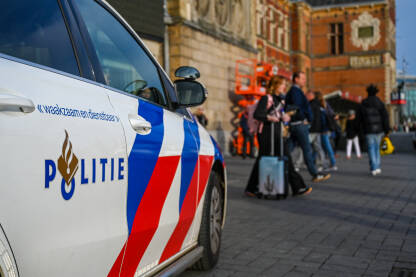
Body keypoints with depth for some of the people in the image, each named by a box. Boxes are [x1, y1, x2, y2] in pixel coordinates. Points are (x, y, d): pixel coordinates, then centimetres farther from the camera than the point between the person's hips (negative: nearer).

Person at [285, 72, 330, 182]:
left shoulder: (293, 91, 20)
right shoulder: (296, 91, -11)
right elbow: (296, 108, -22)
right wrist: (304, 119, -11)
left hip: (293, 124, 10)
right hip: (300, 124, -10)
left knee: (288, 149, 8)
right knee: (307, 149, -5)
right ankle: (315, 174, -1)